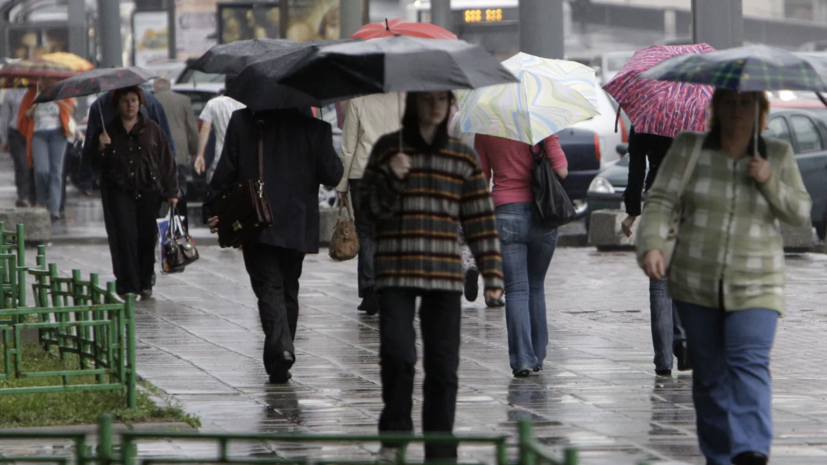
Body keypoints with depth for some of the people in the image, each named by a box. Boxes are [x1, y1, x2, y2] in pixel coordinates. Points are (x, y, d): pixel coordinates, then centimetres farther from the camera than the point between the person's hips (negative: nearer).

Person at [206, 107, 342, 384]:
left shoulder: (242, 121, -4)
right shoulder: (314, 125, -5)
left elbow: (225, 172, -3)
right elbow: (332, 175, -2)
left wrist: (213, 212, 5)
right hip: (298, 226, 2)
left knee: (269, 288, -4)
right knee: (288, 289, 16)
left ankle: (281, 347, -25)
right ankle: (281, 356, 21)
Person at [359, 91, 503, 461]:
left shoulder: (463, 157, 9)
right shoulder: (388, 148, 5)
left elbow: (480, 218, 9)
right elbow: (371, 208, 3)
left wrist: (492, 272, 3)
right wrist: (392, 178, -15)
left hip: (445, 275, 2)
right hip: (397, 273, -2)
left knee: (443, 363, 1)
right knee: (397, 352, -17)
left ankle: (440, 450, 9)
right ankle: (395, 426, 4)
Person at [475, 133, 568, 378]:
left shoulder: (484, 133, 1)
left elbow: (482, 177, 6)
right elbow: (561, 170, -6)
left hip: (506, 213, -1)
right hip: (542, 215, 1)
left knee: (516, 290, -1)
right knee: (536, 286, 17)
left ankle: (522, 358, -14)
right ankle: (537, 357, 19)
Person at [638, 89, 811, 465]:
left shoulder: (778, 156, 5)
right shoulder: (688, 149, 2)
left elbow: (801, 215, 5)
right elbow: (660, 201, -5)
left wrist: (768, 181, -11)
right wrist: (651, 245, -23)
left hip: (755, 286, -1)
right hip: (697, 285, 1)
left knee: (750, 362, -20)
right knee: (709, 372, 5)